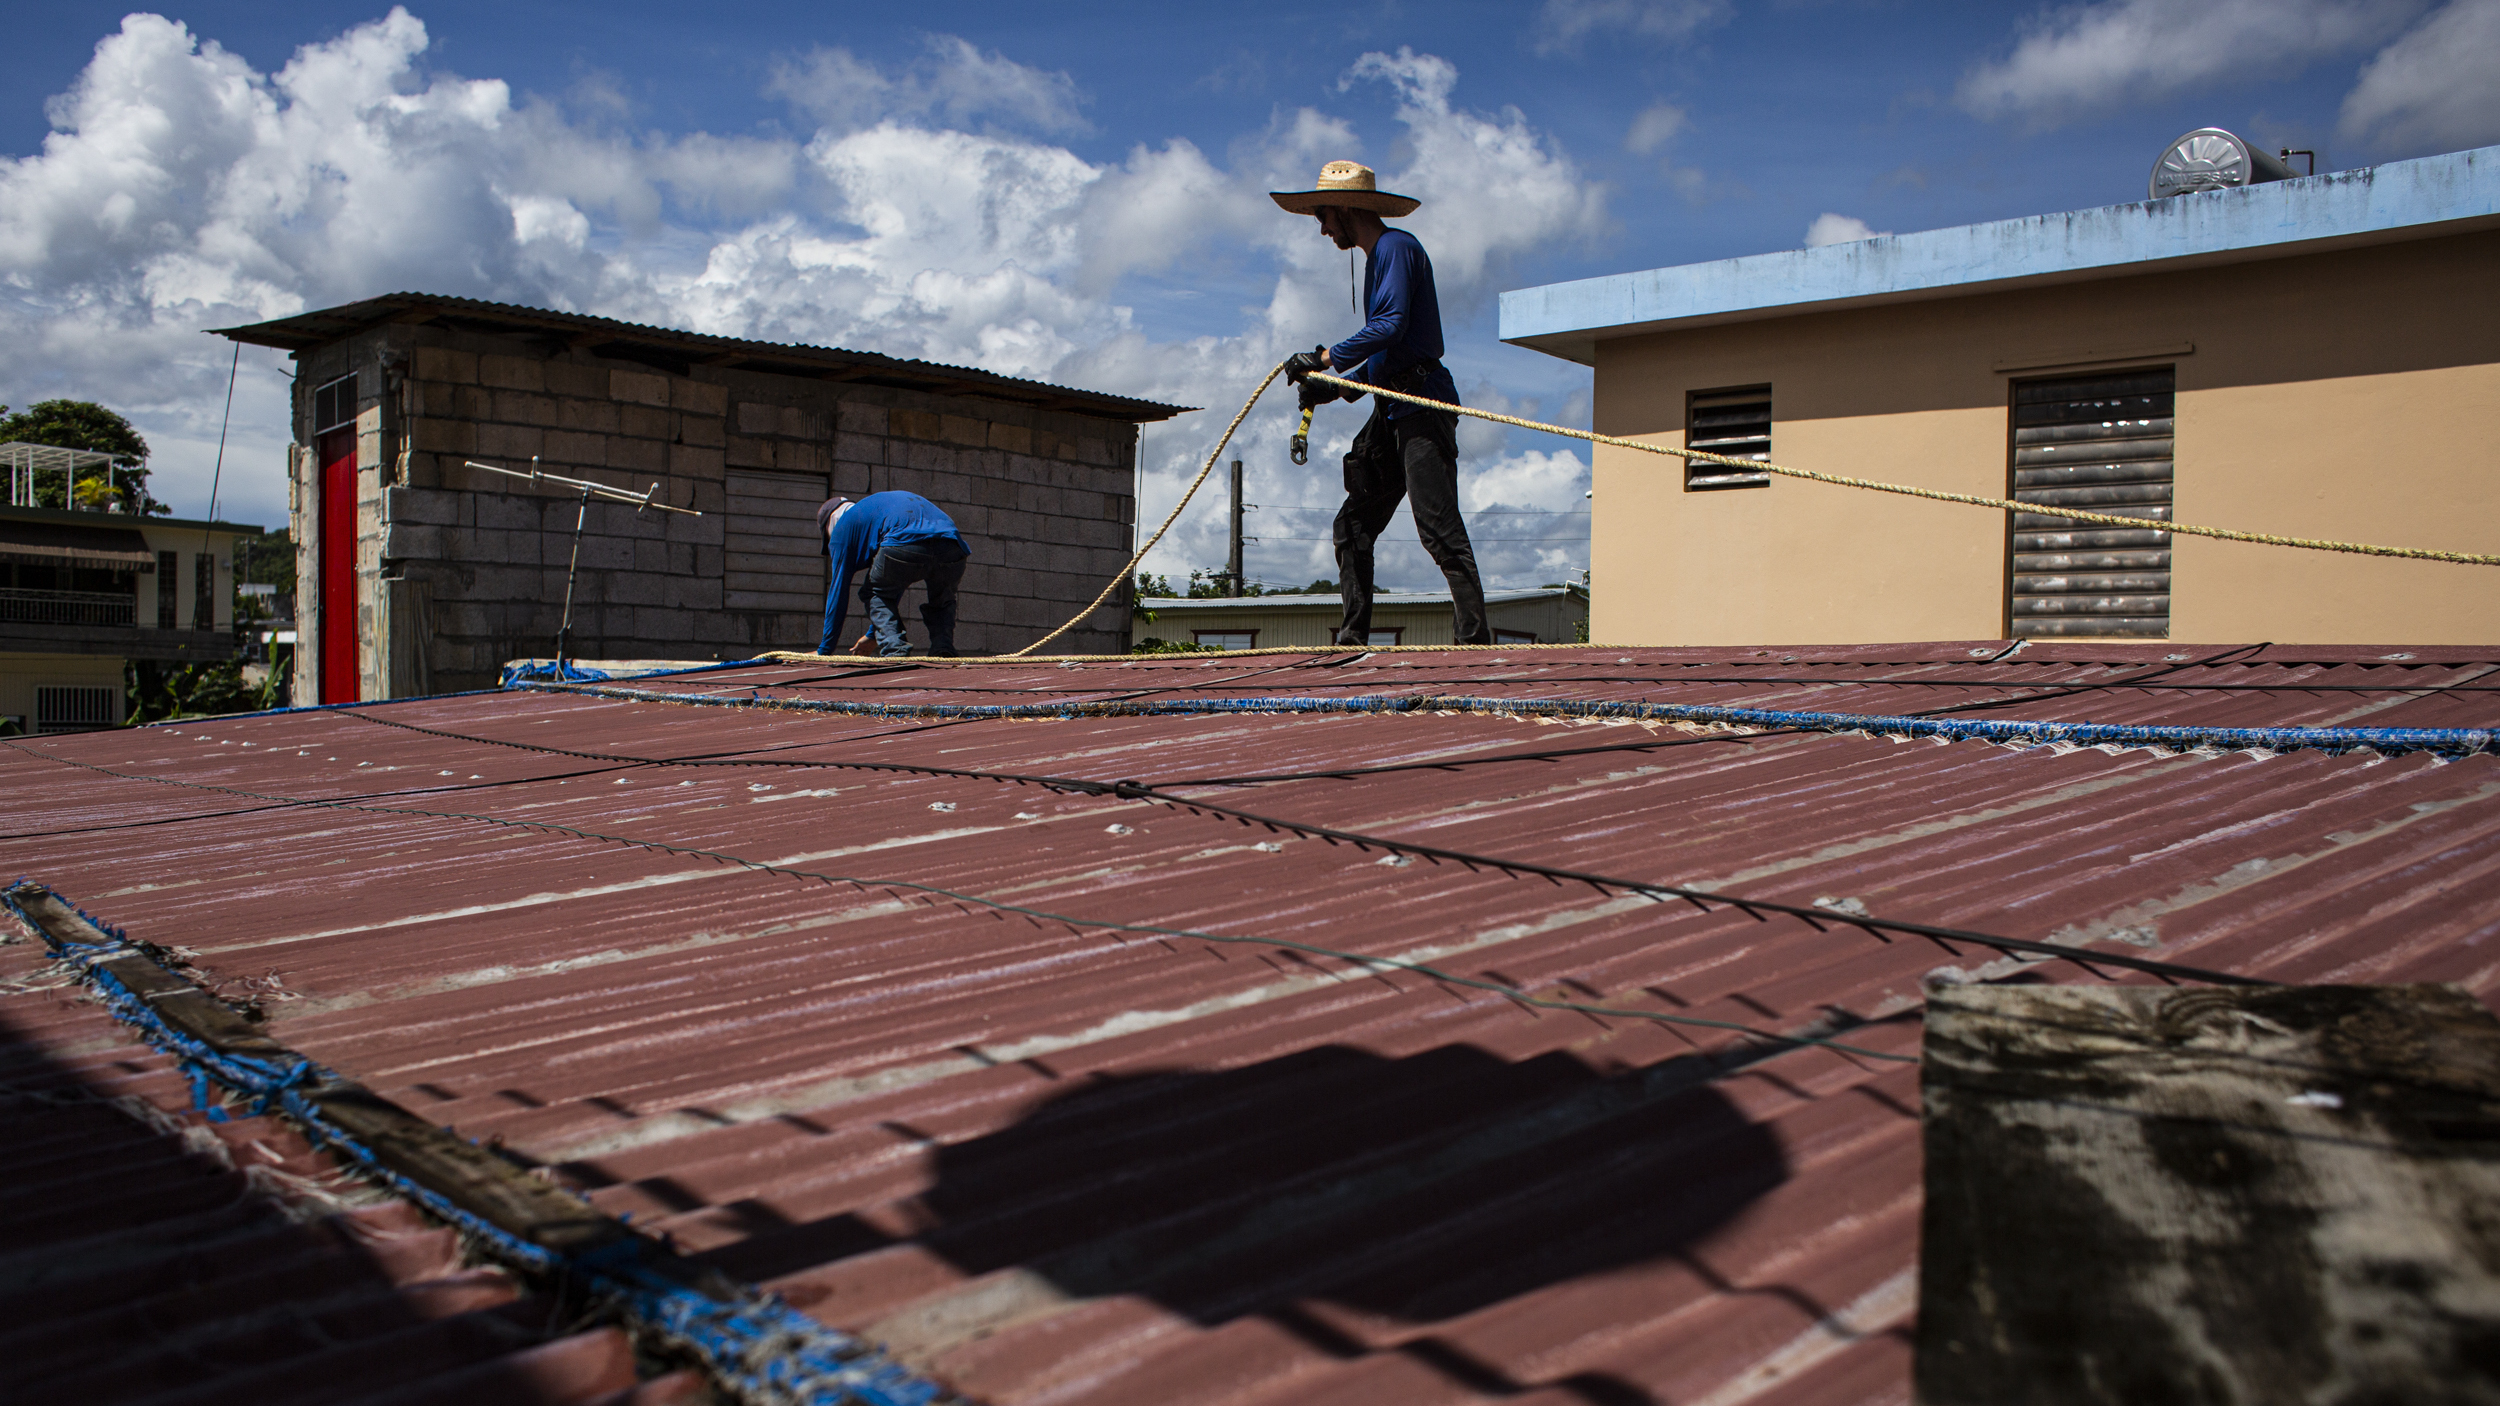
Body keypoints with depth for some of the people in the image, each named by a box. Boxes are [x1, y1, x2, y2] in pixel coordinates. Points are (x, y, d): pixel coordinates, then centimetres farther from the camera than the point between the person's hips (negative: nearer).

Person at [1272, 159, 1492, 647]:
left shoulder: (1397, 247, -6)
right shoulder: (1375, 259, 24)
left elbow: (1390, 327, -20)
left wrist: (1326, 359, -14)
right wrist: (1335, 387, 15)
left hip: (1421, 405, -10)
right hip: (1391, 411, 10)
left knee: (1438, 526, -15)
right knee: (1353, 526, 8)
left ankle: (1474, 636, -15)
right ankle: (1353, 640, 11)